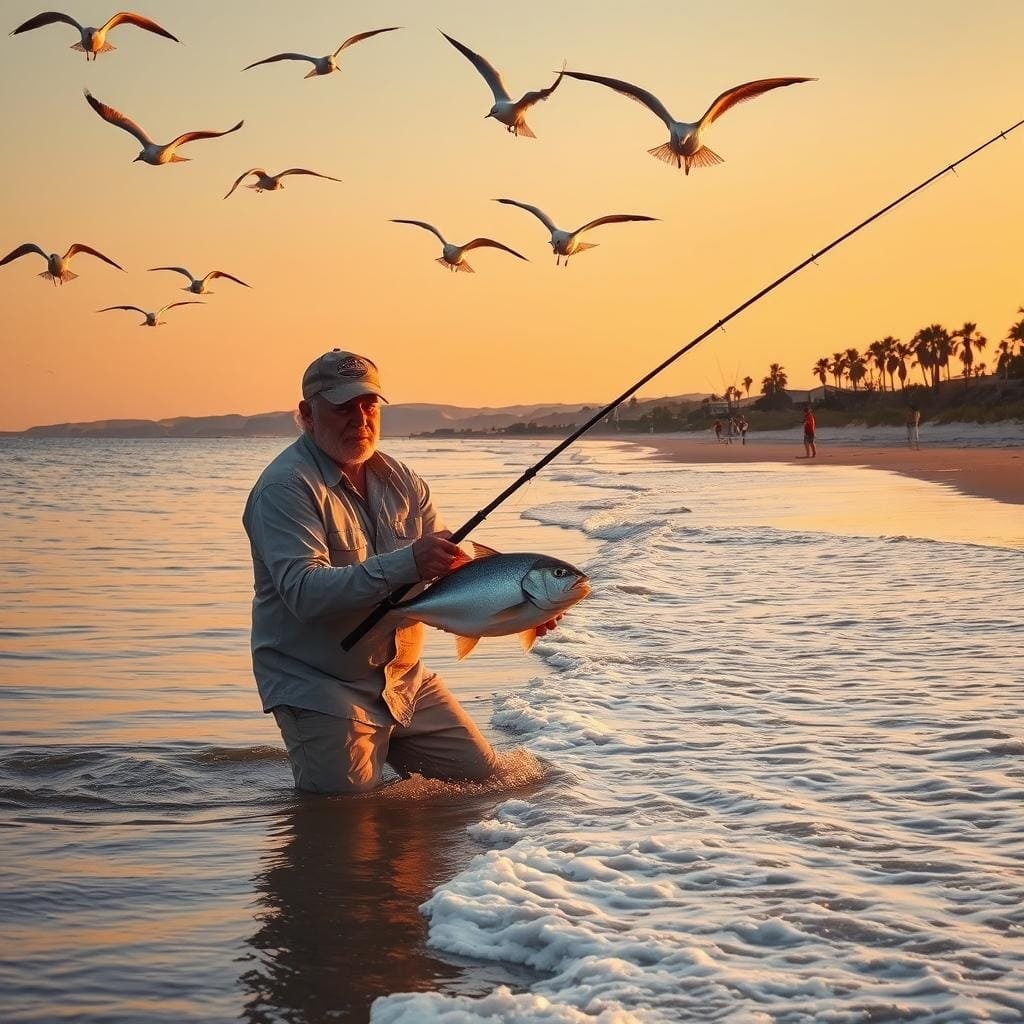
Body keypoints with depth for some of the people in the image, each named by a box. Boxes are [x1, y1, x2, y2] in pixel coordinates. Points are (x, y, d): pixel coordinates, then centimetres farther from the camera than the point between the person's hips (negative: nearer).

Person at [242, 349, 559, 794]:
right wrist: (407, 564, -38)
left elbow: (452, 565, 9)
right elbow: (305, 593, -29)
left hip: (404, 679, 7)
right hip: (318, 687, -7)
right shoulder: (285, 488, -16)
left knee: (484, 779, 8)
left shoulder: (398, 478, 7)